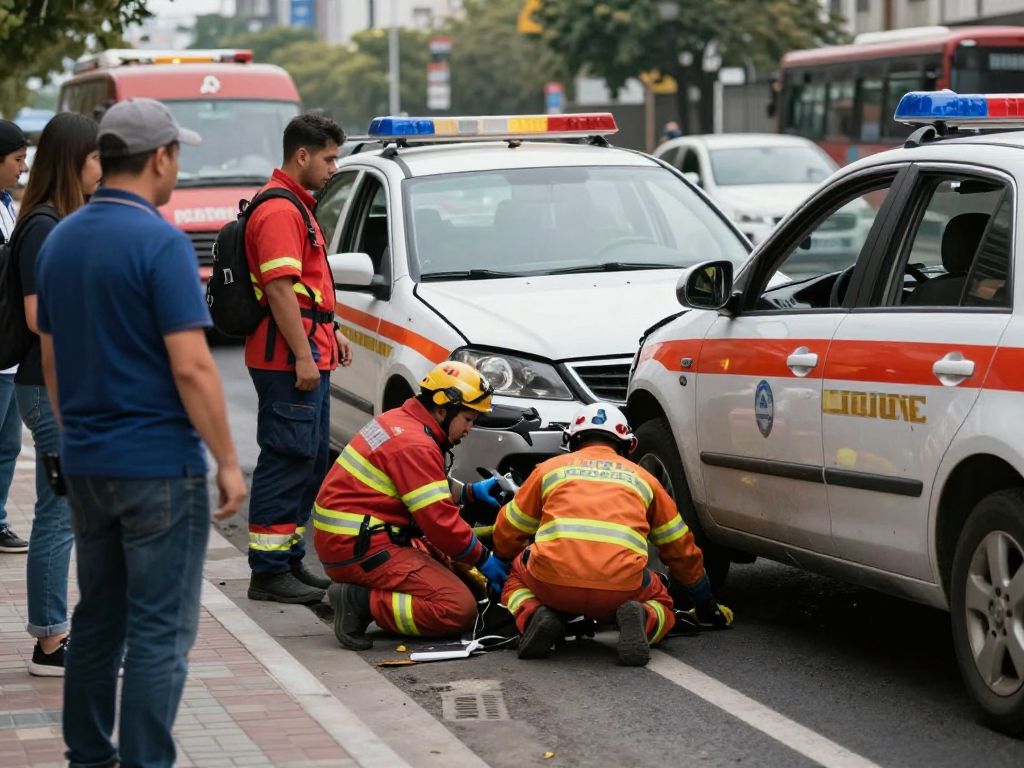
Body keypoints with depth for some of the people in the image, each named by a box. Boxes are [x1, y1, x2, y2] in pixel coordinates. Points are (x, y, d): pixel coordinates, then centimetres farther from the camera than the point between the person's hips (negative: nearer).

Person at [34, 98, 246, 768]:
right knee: (160, 633, -3)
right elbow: (191, 367, -20)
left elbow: (51, 361, 14)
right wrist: (228, 461, -13)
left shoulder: (60, 242, 8)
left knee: (98, 621, 16)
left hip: (86, 463, 8)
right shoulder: (161, 243, -16)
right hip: (159, 465, -8)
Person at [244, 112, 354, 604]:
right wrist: (303, 356, -23)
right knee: (287, 462, -8)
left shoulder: (296, 205, 20)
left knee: (312, 460, 15)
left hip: (309, 354, 11)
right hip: (289, 358, -11)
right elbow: (279, 288, -22)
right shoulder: (279, 211, -15)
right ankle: (269, 573, -5)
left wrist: (331, 330, 24)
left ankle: (291, 562, 21)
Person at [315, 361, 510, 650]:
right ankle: (362, 602, -15)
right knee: (460, 611, -16)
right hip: (361, 550, -11)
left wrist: (471, 491, 15)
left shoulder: (401, 421, 14)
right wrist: (483, 559, -5)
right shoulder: (415, 446, -17)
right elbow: (439, 521, -18)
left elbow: (426, 489, 28)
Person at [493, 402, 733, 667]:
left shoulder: (550, 468, 24)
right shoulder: (642, 478, 27)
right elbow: (682, 549, 33)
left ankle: (533, 615, -2)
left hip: (554, 584, 0)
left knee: (517, 578, 33)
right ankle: (641, 620, -6)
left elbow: (506, 536, 28)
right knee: (661, 604, 32)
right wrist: (707, 606, 46)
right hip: (621, 590, 0)